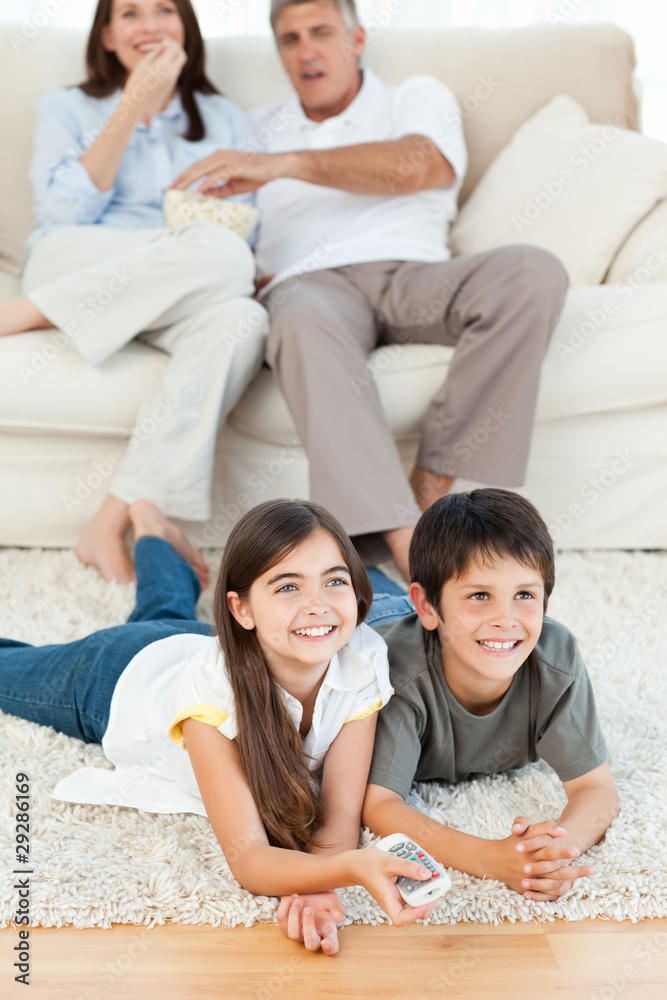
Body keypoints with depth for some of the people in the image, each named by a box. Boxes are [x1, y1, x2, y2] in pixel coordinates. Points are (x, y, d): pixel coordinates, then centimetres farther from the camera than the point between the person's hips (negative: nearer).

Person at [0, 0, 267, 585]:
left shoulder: (227, 121, 25)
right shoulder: (67, 109, 19)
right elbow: (65, 212, 1)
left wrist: (253, 271, -6)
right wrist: (133, 109, -1)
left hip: (184, 299, 3)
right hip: (70, 267, -2)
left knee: (241, 320, -36)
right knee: (221, 252, -34)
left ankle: (114, 522, -39)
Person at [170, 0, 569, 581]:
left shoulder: (417, 97, 20)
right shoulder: (258, 128, 31)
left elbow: (412, 166, -4)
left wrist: (283, 164, -15)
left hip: (410, 275, 1)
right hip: (309, 283, 0)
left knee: (533, 271, -31)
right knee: (305, 326, -40)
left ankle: (432, 486, -30)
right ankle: (409, 542, -51)